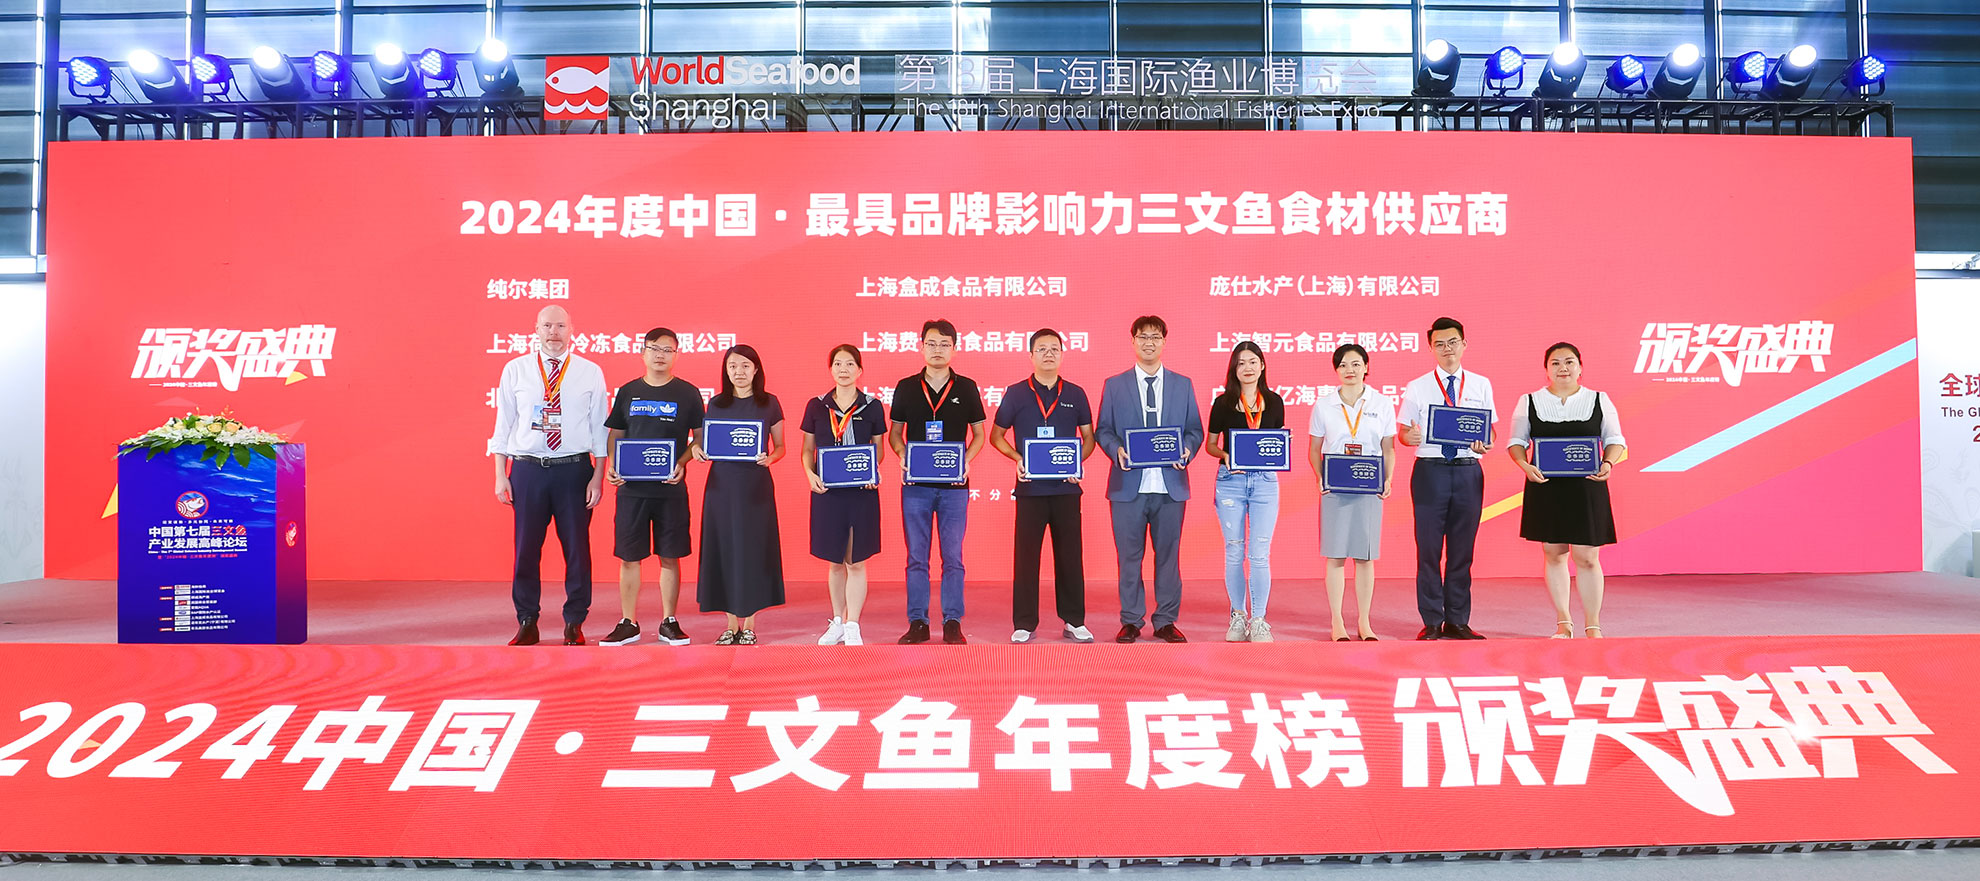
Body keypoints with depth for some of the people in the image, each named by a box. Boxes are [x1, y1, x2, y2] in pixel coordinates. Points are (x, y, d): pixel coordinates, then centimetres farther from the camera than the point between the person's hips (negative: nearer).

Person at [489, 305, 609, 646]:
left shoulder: (590, 372, 3)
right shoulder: (515, 370, 5)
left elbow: (600, 428, 4)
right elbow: (503, 424, 6)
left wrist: (598, 477, -2)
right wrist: (500, 475, 2)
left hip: (574, 468, 0)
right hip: (527, 468, 1)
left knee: (577, 547, 4)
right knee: (526, 547, 5)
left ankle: (574, 623, 16)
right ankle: (526, 623, 18)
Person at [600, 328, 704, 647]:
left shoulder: (687, 393, 4)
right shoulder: (627, 392, 9)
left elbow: (700, 438, 6)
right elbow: (615, 436, 13)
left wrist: (682, 462, -11)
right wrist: (612, 466, -4)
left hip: (671, 488, -1)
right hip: (631, 486, 1)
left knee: (669, 557, 4)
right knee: (628, 556, 3)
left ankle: (668, 623, 15)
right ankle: (628, 624, 13)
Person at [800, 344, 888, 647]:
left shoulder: (872, 406, 2)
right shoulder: (816, 406, 4)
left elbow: (878, 449, 8)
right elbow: (808, 449, 10)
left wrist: (874, 471, -11)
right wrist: (810, 473, -9)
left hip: (861, 491, -1)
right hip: (827, 490, 1)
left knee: (856, 561, 1)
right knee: (835, 561, 10)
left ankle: (852, 626, 9)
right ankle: (837, 622, 24)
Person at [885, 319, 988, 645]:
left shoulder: (966, 387, 5)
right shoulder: (906, 387, 7)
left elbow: (979, 433, 10)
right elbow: (894, 432, 12)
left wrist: (966, 460, -8)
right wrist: (902, 456, -7)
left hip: (954, 485, -1)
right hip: (916, 484, 1)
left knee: (952, 557, 2)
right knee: (916, 557, 4)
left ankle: (952, 622, 9)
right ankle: (917, 623, 11)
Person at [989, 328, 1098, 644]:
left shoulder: (1075, 394, 9)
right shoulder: (1015, 394, 4)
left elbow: (1088, 437, 15)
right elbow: (996, 435, 10)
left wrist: (1078, 462, -4)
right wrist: (1017, 459, -7)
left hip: (1066, 487, 1)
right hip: (1030, 487, -1)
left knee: (1070, 553, 5)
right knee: (1025, 555, 1)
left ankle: (1074, 621, 15)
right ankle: (1024, 624, 9)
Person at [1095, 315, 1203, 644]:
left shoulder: (1183, 385, 12)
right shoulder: (1114, 385, 9)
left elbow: (1195, 430, 12)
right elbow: (1103, 431, 7)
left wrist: (1187, 450, -9)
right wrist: (1117, 450, -13)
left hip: (1170, 484, 1)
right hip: (1129, 484, -1)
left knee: (1168, 554, 5)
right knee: (1129, 556, 3)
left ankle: (1166, 622, 14)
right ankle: (1131, 621, 13)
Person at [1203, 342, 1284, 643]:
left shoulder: (1274, 401, 7)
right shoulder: (1223, 403, 3)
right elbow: (1210, 444, 8)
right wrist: (1225, 455, -11)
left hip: (1265, 480, 0)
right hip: (1230, 480, 0)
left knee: (1260, 555, -3)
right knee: (1234, 553, 5)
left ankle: (1259, 621, 5)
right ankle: (1238, 616, 18)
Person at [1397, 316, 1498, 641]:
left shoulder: (1481, 385, 10)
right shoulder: (1417, 388, 6)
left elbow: (1492, 429, 11)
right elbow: (1403, 432, 6)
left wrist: (1485, 443, -11)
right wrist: (1409, 437, -18)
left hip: (1468, 470, 2)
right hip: (1430, 470, -1)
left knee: (1463, 549, 6)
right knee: (1429, 549, 0)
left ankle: (1458, 621, 14)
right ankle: (1432, 622, 8)